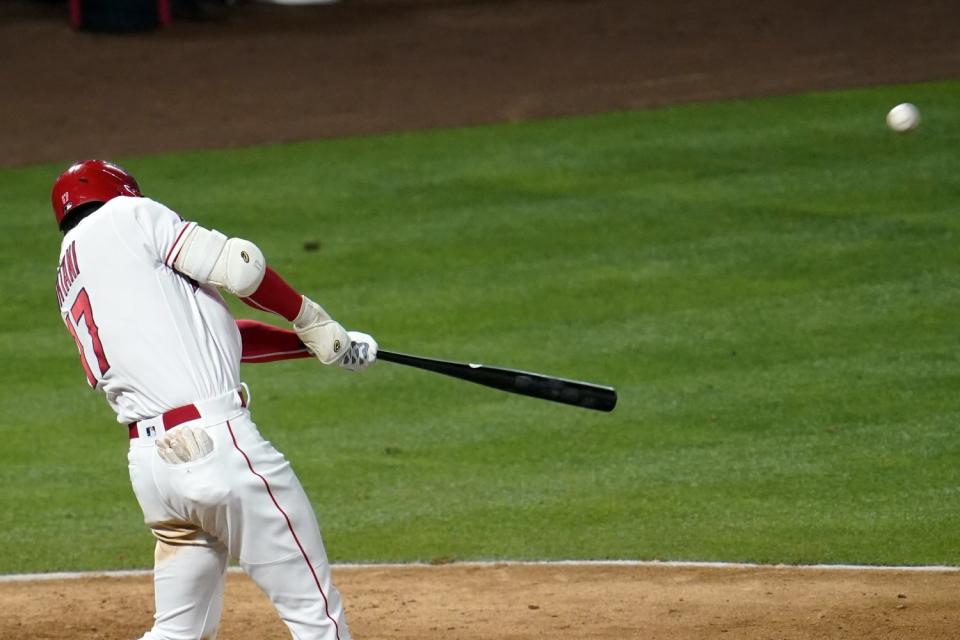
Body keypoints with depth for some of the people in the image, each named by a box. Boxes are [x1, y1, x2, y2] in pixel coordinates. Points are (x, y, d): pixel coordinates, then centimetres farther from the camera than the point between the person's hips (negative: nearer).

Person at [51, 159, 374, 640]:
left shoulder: (71, 290, 23)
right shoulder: (127, 216, 2)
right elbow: (238, 267, -6)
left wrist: (315, 343, 19)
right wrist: (314, 324, 10)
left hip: (148, 464, 8)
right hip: (216, 443, -8)